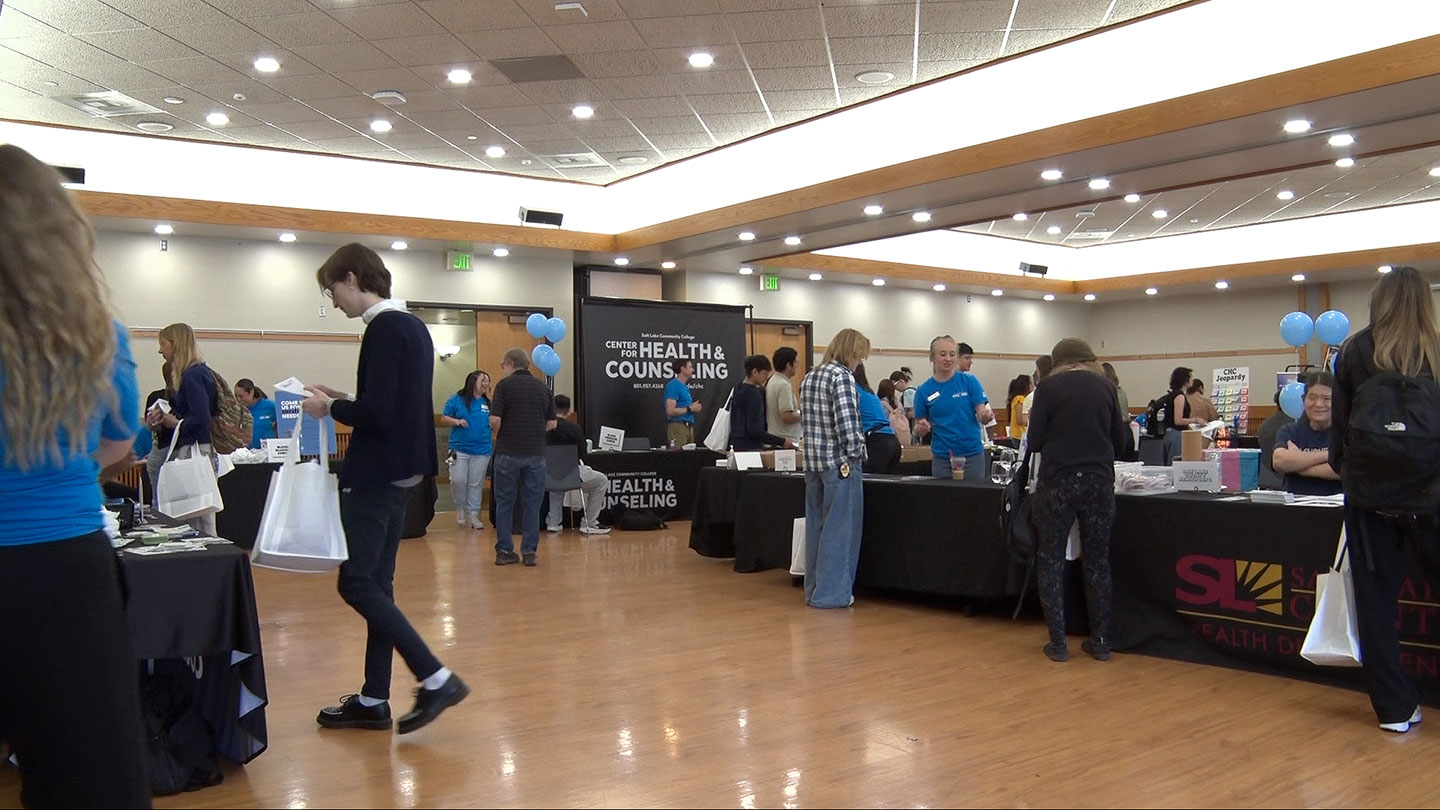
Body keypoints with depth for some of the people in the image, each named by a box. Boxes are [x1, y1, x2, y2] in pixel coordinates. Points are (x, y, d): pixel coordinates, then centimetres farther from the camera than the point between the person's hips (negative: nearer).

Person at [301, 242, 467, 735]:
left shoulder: (383, 330, -16)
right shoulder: (412, 326, 14)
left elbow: (376, 414, -23)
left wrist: (332, 408, -6)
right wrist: (344, 399, 13)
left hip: (377, 474, -10)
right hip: (400, 469, 10)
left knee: (356, 582, -4)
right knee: (375, 582, 12)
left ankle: (436, 678, -5)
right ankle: (373, 700, 18)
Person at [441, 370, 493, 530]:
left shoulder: (487, 402, 10)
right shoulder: (457, 399, 0)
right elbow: (443, 418, 1)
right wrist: (456, 421, -16)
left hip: (481, 451, 3)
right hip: (459, 449, -3)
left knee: (476, 484, 5)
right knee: (458, 481, -8)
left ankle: (473, 514, 14)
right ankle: (460, 508, 17)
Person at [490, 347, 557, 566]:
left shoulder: (505, 385, -4)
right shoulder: (543, 388, 9)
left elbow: (495, 420, -11)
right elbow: (551, 423, 8)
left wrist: (500, 435, 8)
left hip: (508, 452, -3)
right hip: (535, 453, 3)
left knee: (505, 503, 7)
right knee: (532, 504, 7)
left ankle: (505, 551, 10)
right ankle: (530, 552, 8)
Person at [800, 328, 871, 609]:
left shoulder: (809, 377, 14)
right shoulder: (843, 376, -12)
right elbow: (846, 421, -20)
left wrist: (816, 448, 16)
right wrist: (857, 453, -10)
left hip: (813, 460, 8)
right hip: (839, 462, -8)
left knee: (816, 525, 12)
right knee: (839, 528, -1)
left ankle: (814, 589, 19)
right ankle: (831, 592, 2)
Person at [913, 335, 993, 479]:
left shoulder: (969, 381, -1)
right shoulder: (924, 390, 1)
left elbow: (981, 416, -5)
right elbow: (918, 429, 7)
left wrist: (986, 415, -27)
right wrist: (922, 427, -15)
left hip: (972, 455, -1)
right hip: (942, 458, 1)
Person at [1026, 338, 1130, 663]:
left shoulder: (1049, 386, -2)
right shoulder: (1105, 386, 7)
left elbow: (1035, 441, -3)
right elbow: (1120, 444, 11)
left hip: (1057, 480, -3)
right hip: (1099, 481, 3)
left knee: (1051, 561, 7)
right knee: (1097, 562, 13)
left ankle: (1058, 643, 7)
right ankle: (1100, 642, 17)